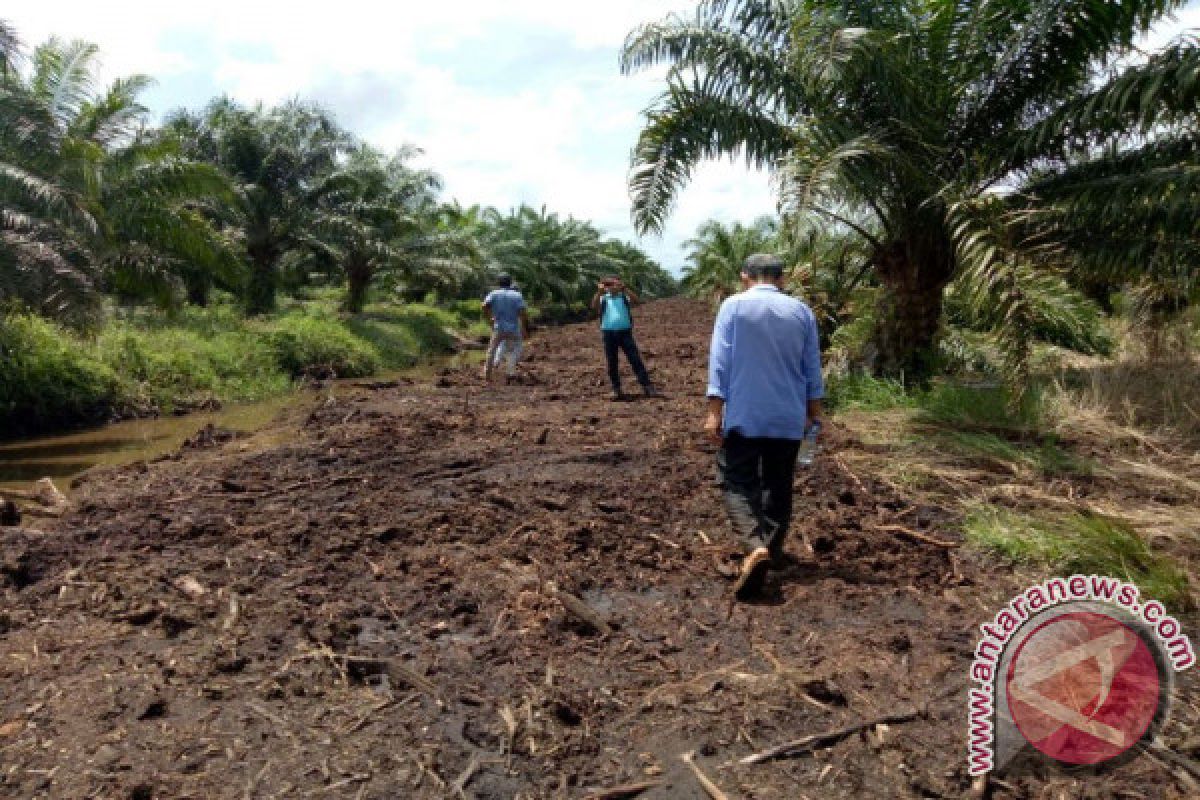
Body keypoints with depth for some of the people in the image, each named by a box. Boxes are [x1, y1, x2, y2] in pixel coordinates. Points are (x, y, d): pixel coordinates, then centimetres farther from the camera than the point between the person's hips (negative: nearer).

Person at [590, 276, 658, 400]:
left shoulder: (625, 297, 11)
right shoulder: (603, 299, 11)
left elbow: (635, 299, -10)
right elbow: (594, 306, -9)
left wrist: (624, 288, -20)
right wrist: (599, 291, -22)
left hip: (625, 331, -1)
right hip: (608, 333, 1)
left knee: (635, 359, -5)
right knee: (612, 363, 3)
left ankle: (648, 387, -5)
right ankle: (617, 390, 11)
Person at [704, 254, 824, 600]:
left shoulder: (733, 305, -3)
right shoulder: (802, 311, 6)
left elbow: (719, 360, -9)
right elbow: (812, 369, 10)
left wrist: (714, 411, -8)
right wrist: (815, 412, 19)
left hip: (743, 416, -3)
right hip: (789, 418, 3)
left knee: (738, 483, 1)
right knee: (778, 486, 15)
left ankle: (756, 547, -20)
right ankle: (772, 548, 23)